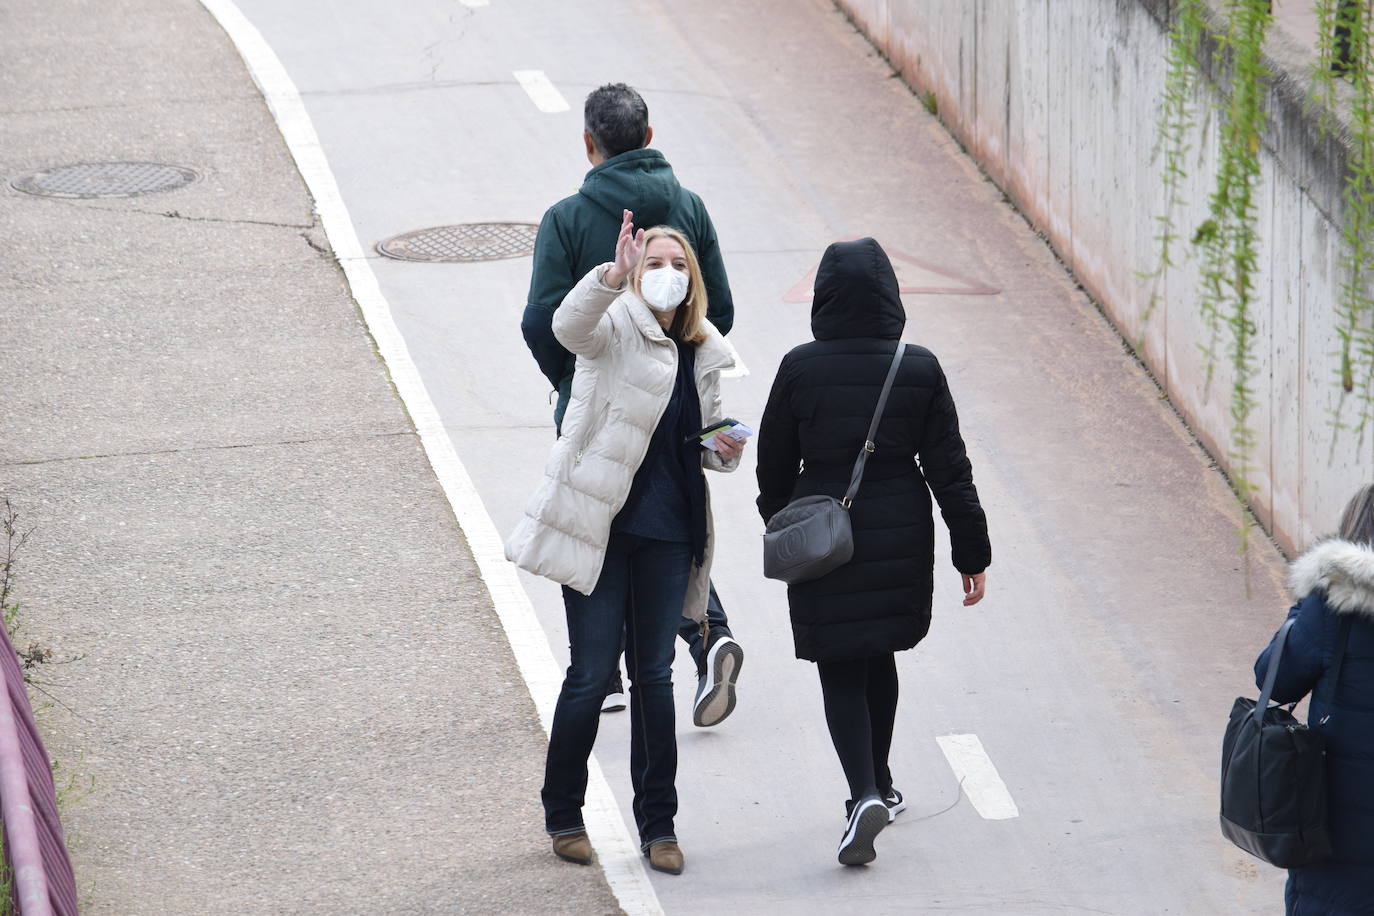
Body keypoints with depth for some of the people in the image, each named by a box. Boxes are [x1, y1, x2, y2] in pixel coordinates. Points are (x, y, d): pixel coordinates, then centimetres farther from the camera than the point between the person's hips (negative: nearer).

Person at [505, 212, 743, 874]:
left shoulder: (703, 354, 12)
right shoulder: (615, 328, -7)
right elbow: (571, 324, -31)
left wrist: (724, 453, 0)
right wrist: (614, 275, -49)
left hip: (668, 534, 5)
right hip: (600, 526, -5)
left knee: (654, 676, 9)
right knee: (591, 675, -1)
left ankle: (657, 824, 17)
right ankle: (563, 815, 15)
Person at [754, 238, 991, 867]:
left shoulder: (800, 369, -11)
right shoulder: (919, 369, -8)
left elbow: (774, 465, 0)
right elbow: (949, 469, -4)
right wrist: (971, 553, 3)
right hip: (901, 541, 2)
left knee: (841, 673, 3)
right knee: (879, 657, 22)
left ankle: (865, 793, -17)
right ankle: (879, 787, 33)